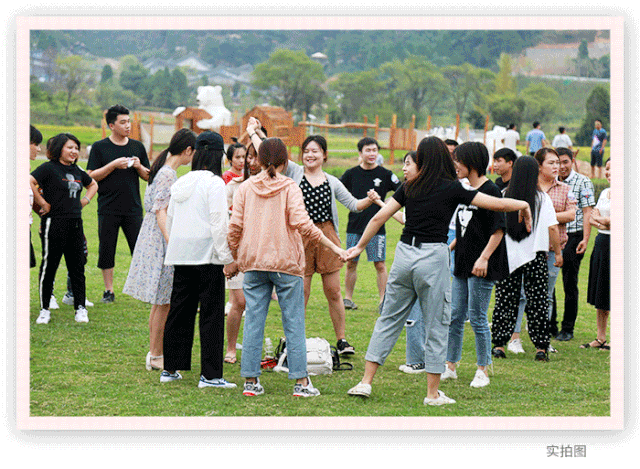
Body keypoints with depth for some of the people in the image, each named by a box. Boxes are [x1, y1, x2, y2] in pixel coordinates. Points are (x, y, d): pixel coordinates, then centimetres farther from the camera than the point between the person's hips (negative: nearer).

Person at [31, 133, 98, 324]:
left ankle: (80, 308, 14)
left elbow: (93, 185, 30)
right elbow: (29, 182, -22)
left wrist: (85, 201, 13)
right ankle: (44, 309, 9)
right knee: (49, 265, 0)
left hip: (75, 223, 6)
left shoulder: (77, 171, 13)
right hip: (54, 223, -6)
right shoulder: (48, 168, -8)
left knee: (77, 266, 7)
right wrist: (43, 204, -17)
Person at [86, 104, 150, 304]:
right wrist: (114, 165, -14)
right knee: (107, 250, 2)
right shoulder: (99, 147, 1)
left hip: (133, 208, 2)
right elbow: (91, 176, -5)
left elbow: (148, 176, 15)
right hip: (108, 210, -2)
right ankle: (109, 290, 11)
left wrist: (139, 167, -6)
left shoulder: (137, 147, 10)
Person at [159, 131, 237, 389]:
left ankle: (170, 368, 18)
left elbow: (170, 219, 16)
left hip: (180, 254, 7)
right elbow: (219, 223, -14)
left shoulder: (180, 183, 10)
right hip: (207, 254, -7)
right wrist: (227, 258, -11)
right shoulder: (214, 183, -10)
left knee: (179, 310, 13)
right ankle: (210, 375, -4)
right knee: (211, 313, -3)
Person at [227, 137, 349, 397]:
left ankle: (250, 381, 5)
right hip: (286, 262, -3)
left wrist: (234, 259, 16)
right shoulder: (289, 187, -4)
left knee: (253, 322, 5)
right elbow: (301, 222, -14)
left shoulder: (245, 188, 6)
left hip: (253, 263, 3)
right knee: (294, 322, 2)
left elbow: (235, 227, 3)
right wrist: (335, 248, -11)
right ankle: (301, 381, 1)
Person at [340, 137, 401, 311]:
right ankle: (347, 298, 17)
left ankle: (383, 300, 3)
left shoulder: (385, 174, 0)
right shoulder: (351, 174, 5)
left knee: (380, 265, -4)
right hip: (354, 226, 2)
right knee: (351, 263, 6)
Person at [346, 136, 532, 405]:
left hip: (404, 253, 4)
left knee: (388, 319, 13)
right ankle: (433, 394, 9)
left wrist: (360, 246, 21)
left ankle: (366, 382, 12)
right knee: (437, 325, 5)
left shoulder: (409, 188, 6)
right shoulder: (451, 188, -3)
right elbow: (498, 204, -3)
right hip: (433, 256, -4)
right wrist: (523, 205, 16)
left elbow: (379, 218, 8)